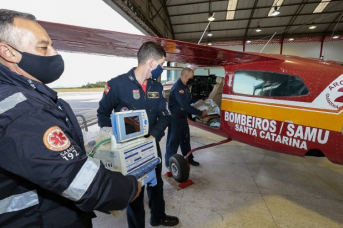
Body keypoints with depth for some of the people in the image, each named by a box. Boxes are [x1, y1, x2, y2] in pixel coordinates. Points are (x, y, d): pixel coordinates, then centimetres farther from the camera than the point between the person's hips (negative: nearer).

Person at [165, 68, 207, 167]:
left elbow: (189, 99, 22)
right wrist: (200, 113, -21)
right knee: (174, 140, 1)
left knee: (185, 139, 20)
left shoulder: (185, 86, 8)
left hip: (183, 117, 10)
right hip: (175, 118, -10)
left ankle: (188, 158, 37)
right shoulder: (178, 88, -25)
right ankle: (169, 163, 17)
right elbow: (186, 106, -29)